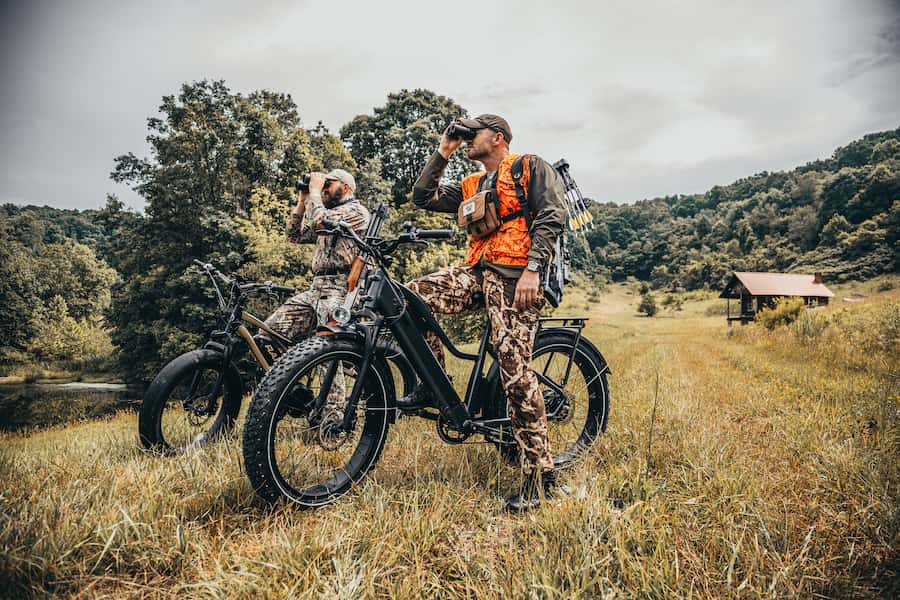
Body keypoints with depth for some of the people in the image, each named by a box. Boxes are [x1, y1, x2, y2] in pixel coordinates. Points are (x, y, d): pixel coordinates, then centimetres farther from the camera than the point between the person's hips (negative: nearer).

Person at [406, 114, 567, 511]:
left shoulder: (532, 167, 6)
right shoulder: (472, 187, 25)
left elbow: (551, 216, -7)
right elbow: (423, 197, 19)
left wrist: (532, 269, -18)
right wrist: (443, 153, 18)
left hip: (515, 277, -7)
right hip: (478, 272, 7)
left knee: (515, 371, -14)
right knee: (413, 295, -12)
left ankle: (540, 469, -3)